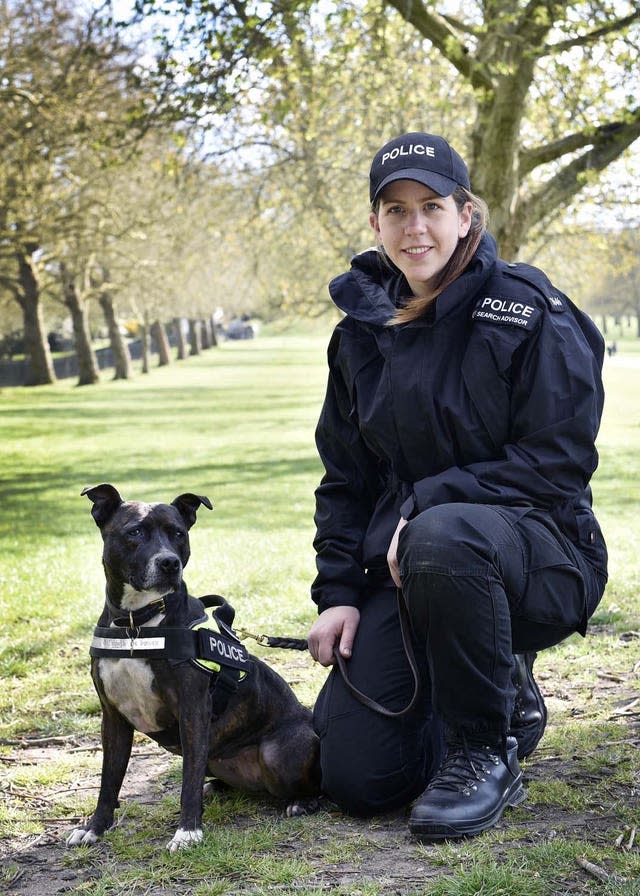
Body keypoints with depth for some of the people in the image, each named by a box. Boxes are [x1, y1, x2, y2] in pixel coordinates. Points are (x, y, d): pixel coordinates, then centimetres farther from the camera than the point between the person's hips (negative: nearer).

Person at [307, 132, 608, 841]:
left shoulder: (528, 311, -9)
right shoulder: (362, 331, 8)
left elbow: (559, 462, -14)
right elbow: (344, 476, 13)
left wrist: (428, 503, -21)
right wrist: (337, 592, 1)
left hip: (541, 553, -5)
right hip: (406, 566, 5)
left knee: (442, 538, -42)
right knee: (355, 778, -7)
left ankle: (487, 755, -18)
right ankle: (506, 692, 22)